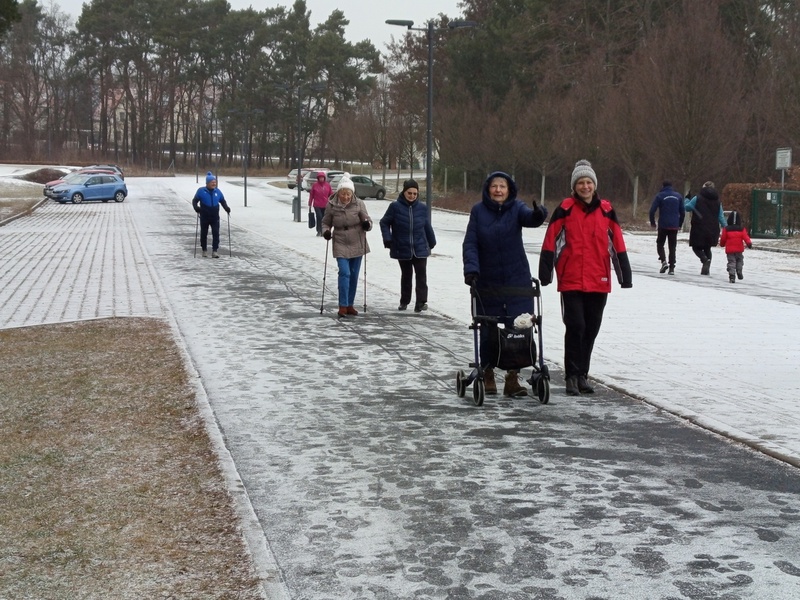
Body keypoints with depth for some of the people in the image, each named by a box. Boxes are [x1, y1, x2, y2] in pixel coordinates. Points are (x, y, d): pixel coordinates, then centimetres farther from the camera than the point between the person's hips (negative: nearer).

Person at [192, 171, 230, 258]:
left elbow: (222, 201, 16)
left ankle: (214, 251, -10)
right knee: (204, 234, 9)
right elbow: (195, 200, 0)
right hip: (204, 217, -2)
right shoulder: (201, 191, -3)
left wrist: (226, 208, -2)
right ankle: (204, 250, 25)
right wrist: (196, 208, -20)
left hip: (215, 217, 2)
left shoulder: (217, 191, 6)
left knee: (216, 233, -9)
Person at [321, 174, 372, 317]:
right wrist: (326, 231, -15)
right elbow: (326, 222, 5)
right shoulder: (331, 205, -8)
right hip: (341, 245, -2)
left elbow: (367, 220, -1)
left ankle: (350, 305, 22)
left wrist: (367, 224, -23)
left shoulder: (358, 204, -8)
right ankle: (343, 306, -9)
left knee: (354, 275, 9)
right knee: (345, 273, -15)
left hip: (357, 245, 2)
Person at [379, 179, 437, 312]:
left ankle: (421, 302, -7)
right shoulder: (395, 207, -8)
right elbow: (384, 223, 0)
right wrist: (387, 239, -9)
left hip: (420, 248, 1)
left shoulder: (422, 208, -1)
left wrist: (432, 242, 18)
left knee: (421, 275, -8)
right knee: (406, 275, 13)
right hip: (402, 249, -1)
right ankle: (404, 301, 26)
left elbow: (427, 226, 9)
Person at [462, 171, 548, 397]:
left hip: (517, 281, 0)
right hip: (487, 282, 0)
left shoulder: (516, 207, -1)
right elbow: (470, 243, -4)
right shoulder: (478, 211, 0)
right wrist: (471, 268, -19)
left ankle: (512, 378, 5)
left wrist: (538, 214, -47)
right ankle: (488, 375, 22)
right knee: (488, 331, 5)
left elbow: (529, 217, -23)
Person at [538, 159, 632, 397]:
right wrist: (545, 272, -7)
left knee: (591, 330, 10)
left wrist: (625, 276, 8)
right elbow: (550, 243, -2)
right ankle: (572, 375, 1)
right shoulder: (565, 210, -2)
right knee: (575, 326, -10)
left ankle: (582, 374, 23)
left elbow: (617, 245, 9)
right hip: (571, 281, -3)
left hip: (599, 282, 3)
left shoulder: (606, 211, 6)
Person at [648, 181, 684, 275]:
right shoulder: (678, 196, 9)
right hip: (674, 226, 3)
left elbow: (652, 210, -9)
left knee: (660, 244, 11)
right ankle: (672, 268, 2)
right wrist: (680, 224, 20)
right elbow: (683, 212, 11)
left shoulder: (660, 196, -3)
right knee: (672, 247, 8)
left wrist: (652, 222, 4)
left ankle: (664, 261, -13)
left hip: (663, 226, -3)